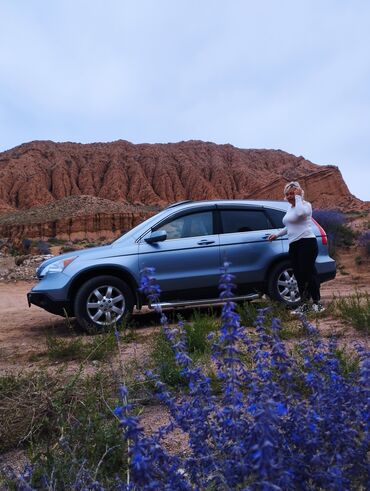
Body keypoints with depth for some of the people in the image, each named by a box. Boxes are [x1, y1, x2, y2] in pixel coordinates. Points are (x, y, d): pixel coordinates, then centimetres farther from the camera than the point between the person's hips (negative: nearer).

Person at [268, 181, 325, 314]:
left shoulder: (306, 204, -4)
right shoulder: (290, 208, 20)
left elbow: (301, 213, -29)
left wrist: (298, 197, -17)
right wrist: (277, 234, 31)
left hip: (307, 243, -8)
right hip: (293, 245, 8)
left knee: (308, 273, -9)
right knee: (299, 275, 7)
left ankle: (317, 303, 1)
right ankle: (304, 304, 14)